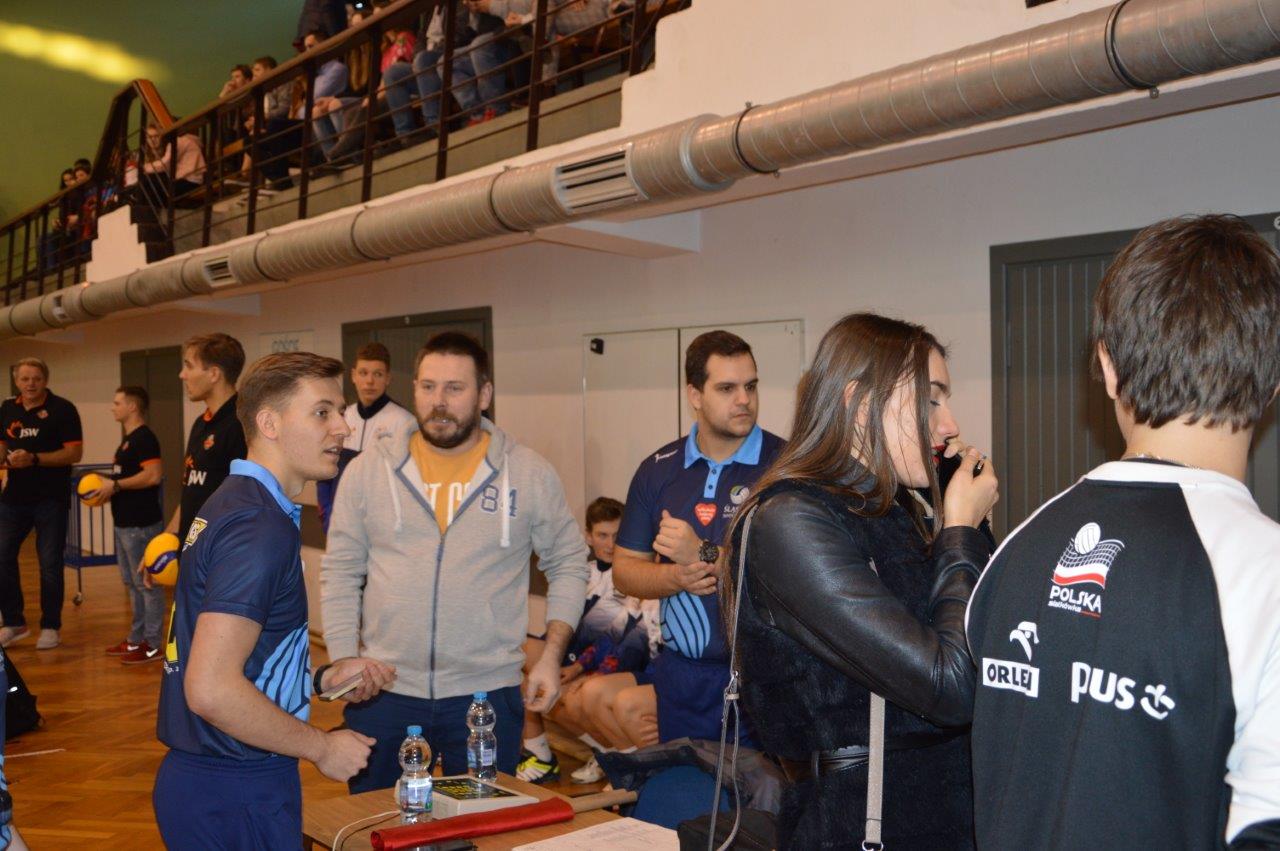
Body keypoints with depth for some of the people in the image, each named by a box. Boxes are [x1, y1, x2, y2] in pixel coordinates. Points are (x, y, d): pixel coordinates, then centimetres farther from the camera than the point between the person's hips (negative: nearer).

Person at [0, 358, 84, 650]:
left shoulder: (62, 409, -7)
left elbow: (74, 453, -12)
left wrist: (34, 459, -22)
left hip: (51, 498, -5)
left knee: (50, 564, 3)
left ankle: (50, 626, 15)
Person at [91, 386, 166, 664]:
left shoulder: (144, 437, -14)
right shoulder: (128, 439, 17)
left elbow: (154, 475, -26)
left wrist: (116, 485, -19)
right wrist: (108, 486, 8)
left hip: (141, 524, -10)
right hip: (125, 523, 11)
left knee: (146, 583, -4)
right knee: (132, 583, 16)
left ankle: (152, 644, 2)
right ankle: (137, 639, 25)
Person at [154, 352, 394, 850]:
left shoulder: (232, 504, 10)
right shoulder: (260, 527, -22)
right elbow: (211, 690, -29)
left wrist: (322, 678, 8)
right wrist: (322, 747, -17)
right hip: (236, 795, -9)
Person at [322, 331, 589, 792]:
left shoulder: (529, 472, -1)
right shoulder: (369, 467, 1)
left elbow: (568, 563, 7)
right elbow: (340, 573, 6)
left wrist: (552, 655, -1)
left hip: (487, 690, -1)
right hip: (382, 691, 1)